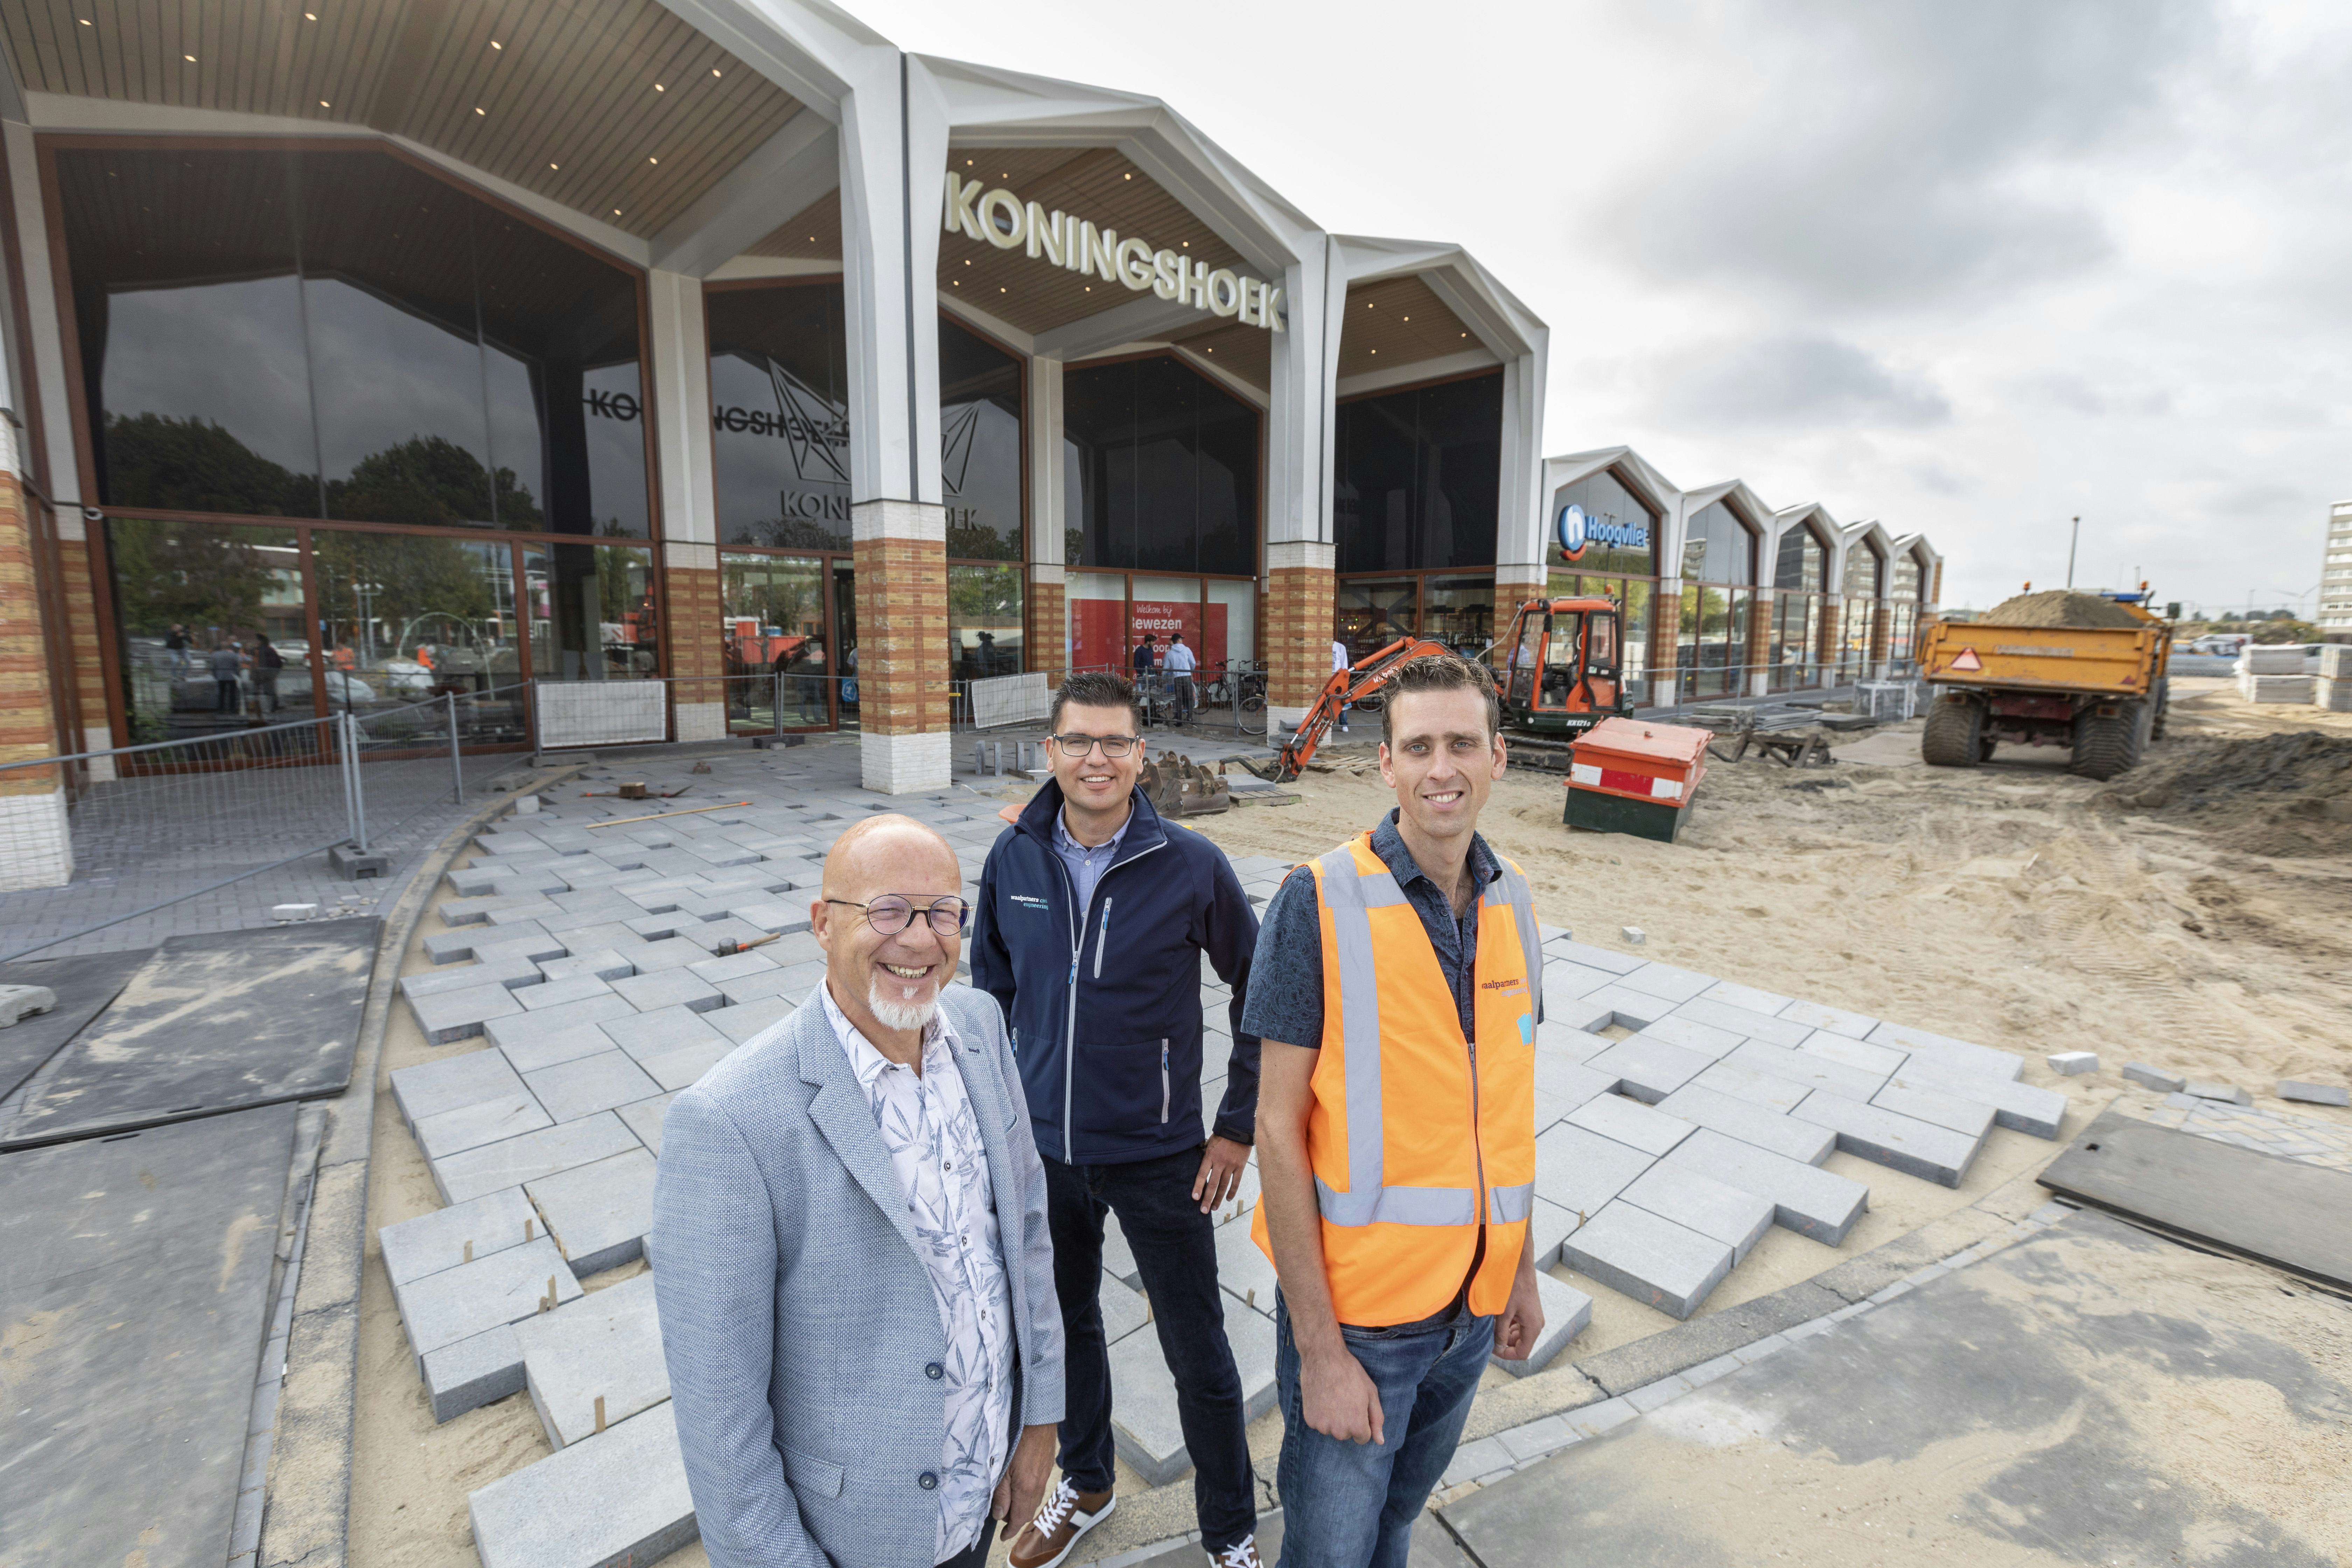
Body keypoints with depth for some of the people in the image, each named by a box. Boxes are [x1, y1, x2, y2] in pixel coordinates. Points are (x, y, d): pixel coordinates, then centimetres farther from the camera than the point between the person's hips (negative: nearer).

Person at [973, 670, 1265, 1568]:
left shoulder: (1192, 867, -16)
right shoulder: (1013, 859, -6)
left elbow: (1260, 995, -6)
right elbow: (992, 991, 8)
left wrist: (1238, 1126, -5)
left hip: (1157, 1156, -3)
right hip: (1040, 1148, 4)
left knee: (1198, 1357, 12)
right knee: (1063, 1322, 24)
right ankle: (1085, 1485, 53)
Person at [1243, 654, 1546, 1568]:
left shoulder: (1511, 905, 0)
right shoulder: (1321, 902, -18)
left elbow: (1502, 1107, 10)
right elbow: (1278, 1127, -17)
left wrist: (1521, 1269, 14)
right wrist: (1318, 1346, -16)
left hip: (1473, 1301, 5)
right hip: (1356, 1302, -5)